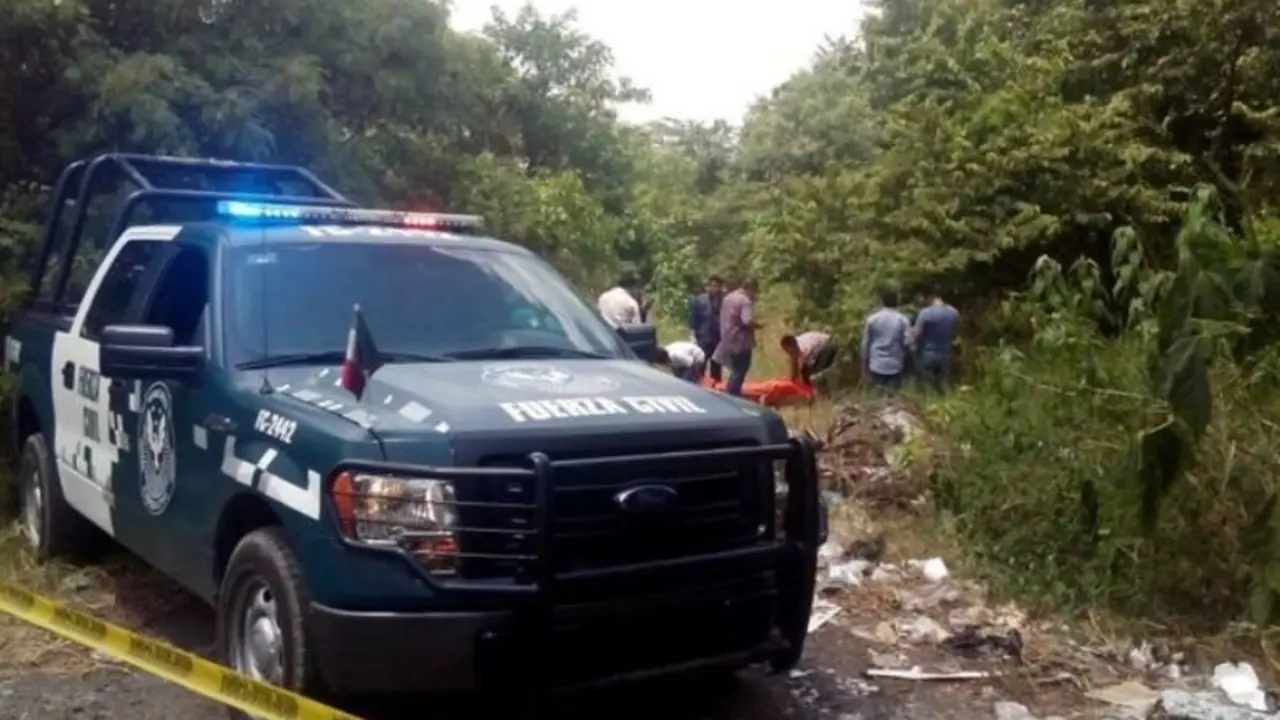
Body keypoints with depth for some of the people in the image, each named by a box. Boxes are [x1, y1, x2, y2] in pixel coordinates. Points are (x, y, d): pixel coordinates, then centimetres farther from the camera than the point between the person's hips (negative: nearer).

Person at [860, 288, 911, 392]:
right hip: (895, 365, -1)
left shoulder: (872, 319, 0)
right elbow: (907, 342, -6)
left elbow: (865, 343, 4)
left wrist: (865, 364, 12)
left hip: (877, 365, 1)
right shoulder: (903, 320, -3)